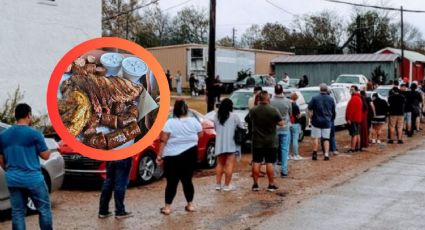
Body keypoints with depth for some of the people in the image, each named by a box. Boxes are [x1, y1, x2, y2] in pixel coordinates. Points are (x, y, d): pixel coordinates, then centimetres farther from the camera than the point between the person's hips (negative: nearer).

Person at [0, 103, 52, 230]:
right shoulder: (34, 133, -11)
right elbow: (45, 156, -4)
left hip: (13, 180, 5)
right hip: (33, 179, -5)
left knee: (17, 212, 8)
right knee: (44, 209, 8)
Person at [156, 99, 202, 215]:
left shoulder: (170, 123, -11)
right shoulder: (194, 121, 1)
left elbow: (163, 141, -14)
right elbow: (200, 135, 14)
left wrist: (159, 155, -9)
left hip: (173, 156, -3)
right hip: (191, 154, 3)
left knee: (172, 182, 3)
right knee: (187, 180, 15)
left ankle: (167, 207, 3)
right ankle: (190, 205, 19)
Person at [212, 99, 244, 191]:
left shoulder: (217, 117, 6)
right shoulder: (234, 116, -5)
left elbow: (215, 128, 10)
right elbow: (241, 127, 2)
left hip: (219, 144, 4)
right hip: (231, 144, -4)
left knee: (220, 164, 15)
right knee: (229, 164, -1)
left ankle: (218, 184, 13)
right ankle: (226, 185, -2)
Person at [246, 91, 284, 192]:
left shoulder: (253, 111, -5)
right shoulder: (273, 110, -11)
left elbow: (247, 120, 13)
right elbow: (281, 123, -6)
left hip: (257, 141, 1)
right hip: (270, 142, -1)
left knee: (256, 162, 6)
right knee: (270, 163, 3)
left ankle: (255, 184, 9)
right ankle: (271, 185, 7)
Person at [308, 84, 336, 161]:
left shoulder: (315, 98, -7)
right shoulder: (331, 99, 3)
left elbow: (309, 109, -6)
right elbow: (333, 112, 11)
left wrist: (311, 117, 6)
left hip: (316, 121, -2)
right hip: (327, 122, 2)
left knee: (316, 138, 6)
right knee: (326, 138, 6)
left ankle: (315, 154, 6)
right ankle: (326, 154, 0)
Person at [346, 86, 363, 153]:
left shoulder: (354, 98, -16)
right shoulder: (359, 98, 18)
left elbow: (351, 109, -22)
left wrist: (349, 118, -22)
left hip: (353, 119, -11)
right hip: (358, 119, 11)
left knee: (354, 134, -11)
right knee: (357, 134, 15)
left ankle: (352, 148, -13)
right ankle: (358, 147, 20)